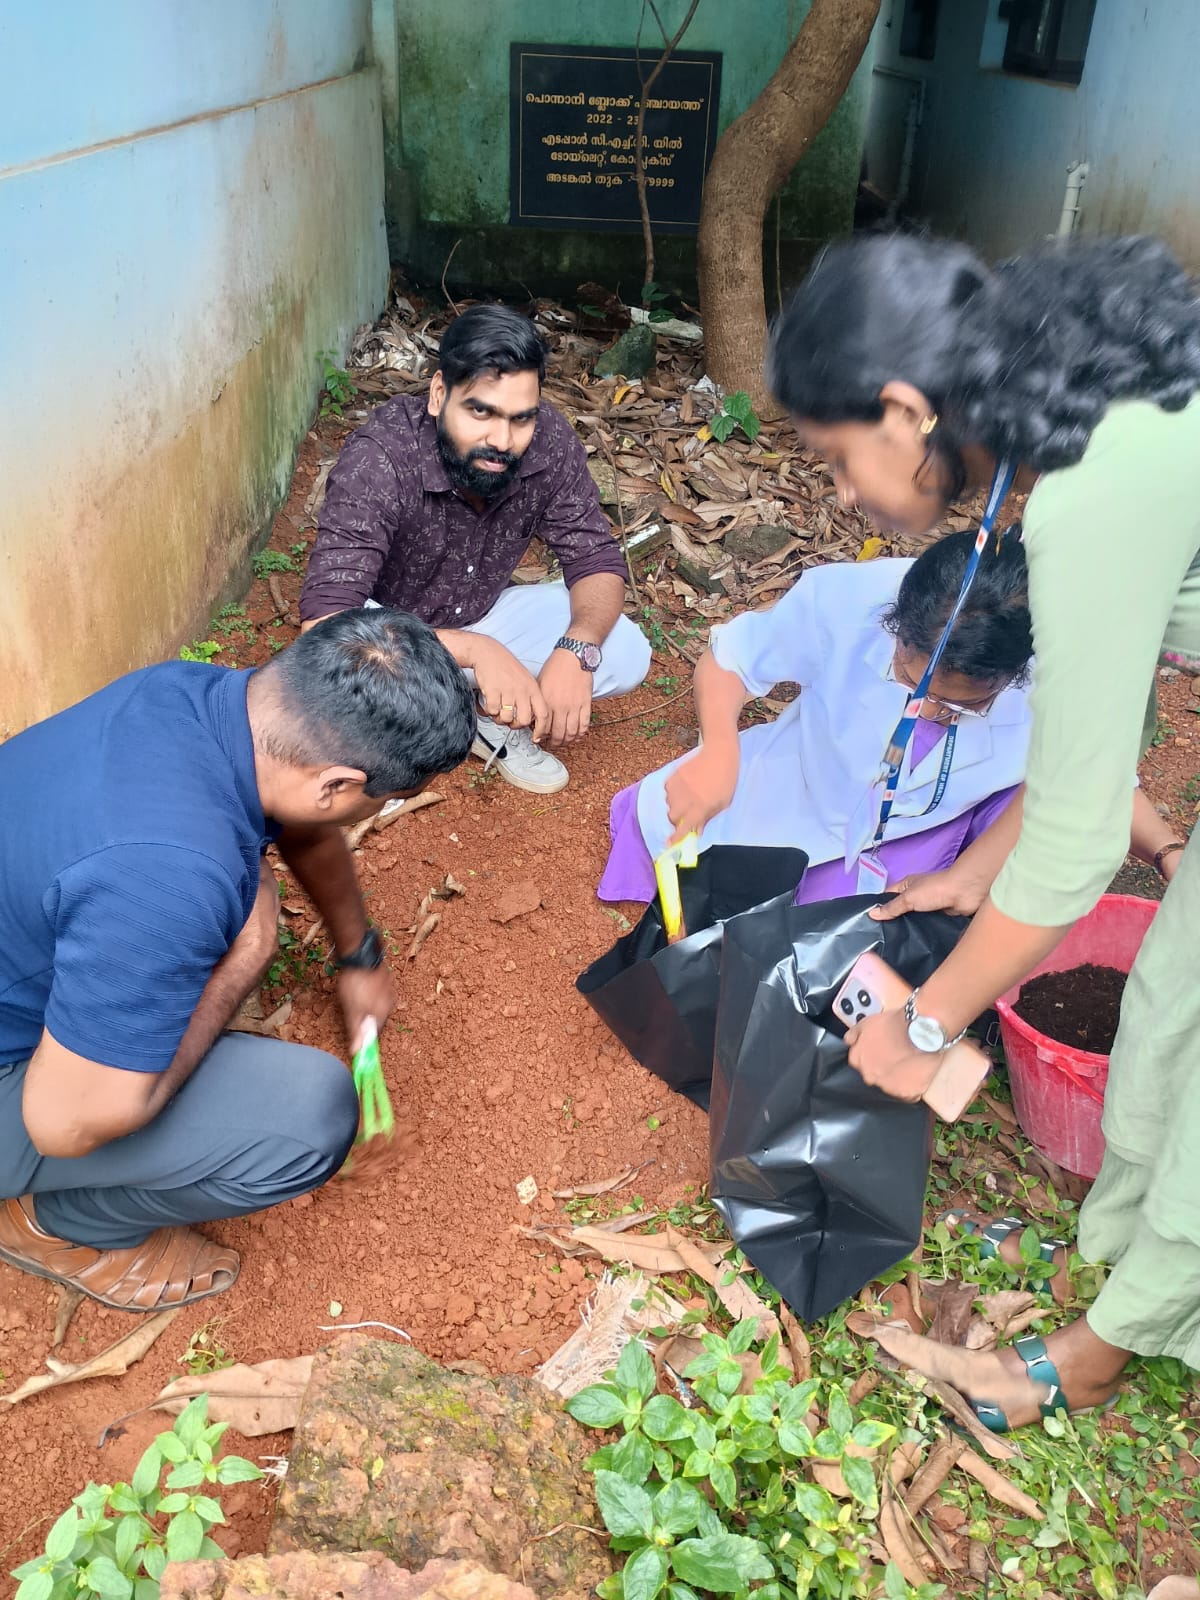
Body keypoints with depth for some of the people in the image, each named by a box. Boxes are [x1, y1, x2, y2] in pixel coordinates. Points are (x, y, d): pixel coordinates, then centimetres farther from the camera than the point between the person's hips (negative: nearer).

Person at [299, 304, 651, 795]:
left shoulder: (549, 441, -21)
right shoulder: (377, 460, -34)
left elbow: (597, 561, -14)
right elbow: (325, 623, -41)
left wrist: (576, 649, -36)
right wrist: (474, 650, -53)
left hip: (482, 617, 4)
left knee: (625, 653, -16)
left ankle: (487, 712, 5)